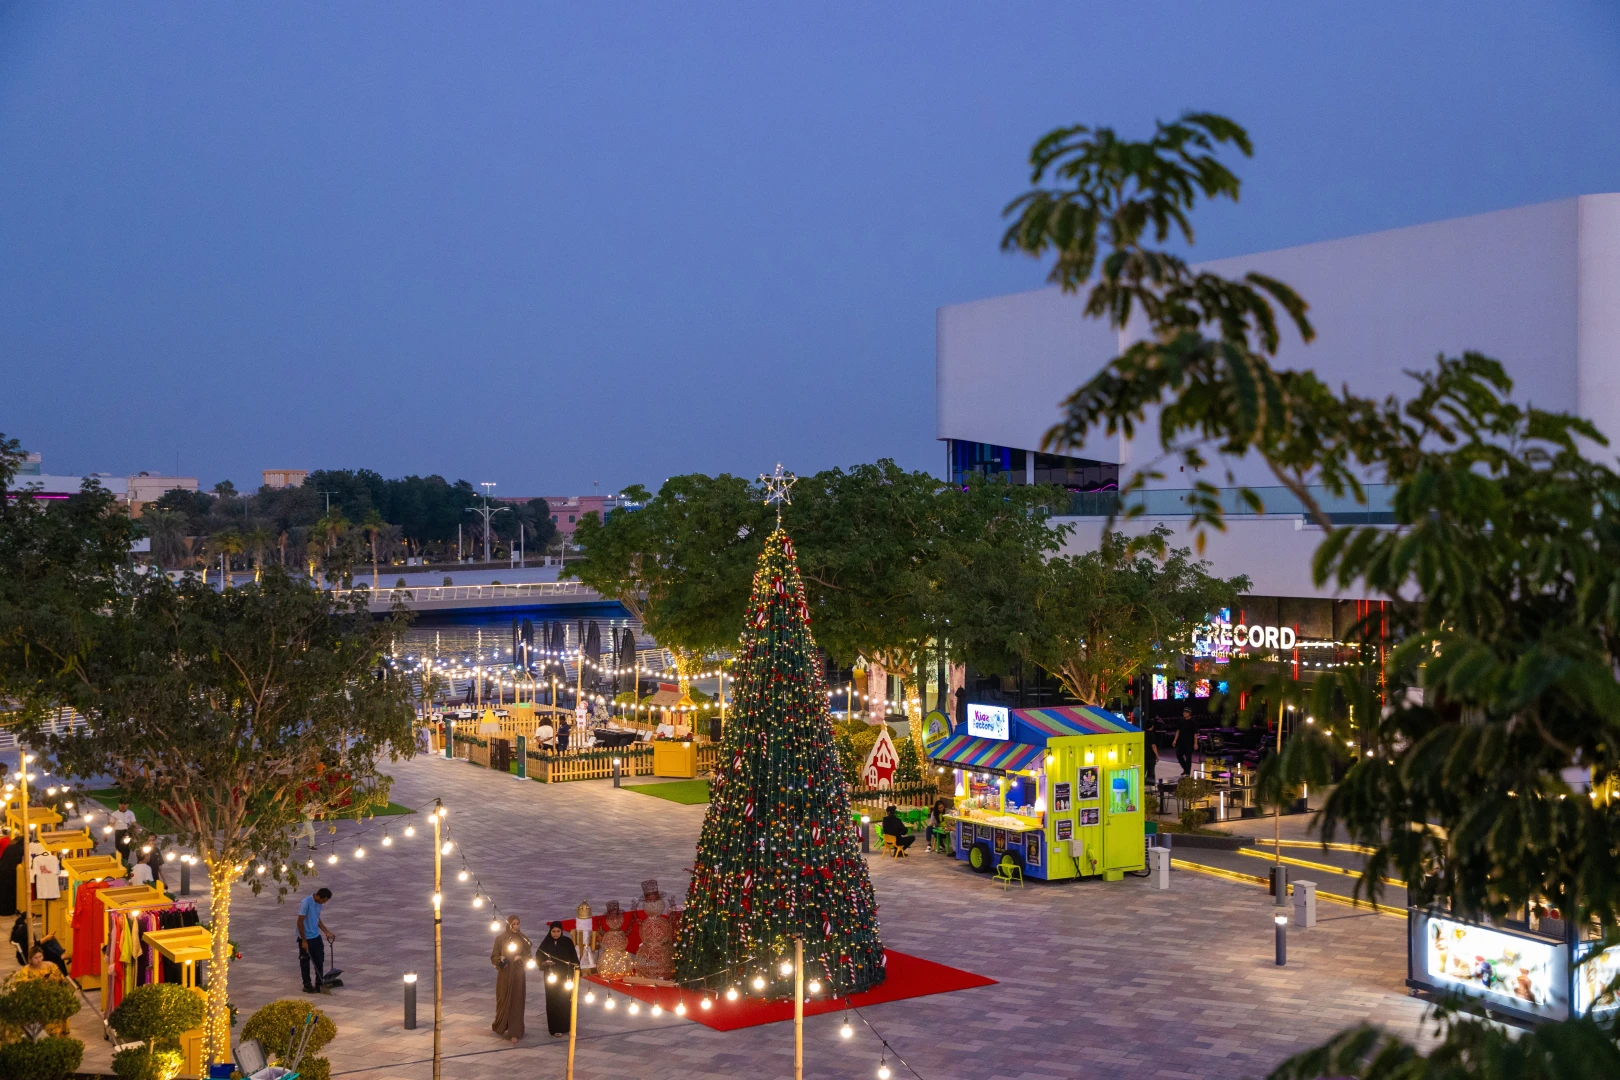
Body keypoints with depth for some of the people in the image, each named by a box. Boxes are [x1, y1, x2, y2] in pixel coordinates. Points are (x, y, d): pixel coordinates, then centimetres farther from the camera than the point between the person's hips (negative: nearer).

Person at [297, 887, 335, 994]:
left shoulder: (318, 903, 1)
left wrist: (327, 932, 11)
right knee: (305, 962, 6)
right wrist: (304, 940, -19)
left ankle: (319, 983, 23)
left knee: (319, 960, 11)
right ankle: (307, 985, 17)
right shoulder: (306, 903, -24)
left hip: (316, 937, 8)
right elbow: (300, 922, -21)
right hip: (306, 938, -7)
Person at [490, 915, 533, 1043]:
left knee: (517, 1002, -1)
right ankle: (500, 1026, 32)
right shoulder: (500, 938, -3)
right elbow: (493, 957, 0)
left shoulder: (523, 939, 1)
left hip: (518, 975, 1)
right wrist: (500, 959, -21)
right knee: (503, 1000, 8)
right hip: (504, 975, -1)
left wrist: (521, 958, -15)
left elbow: (529, 957, 5)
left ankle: (514, 1032, 3)